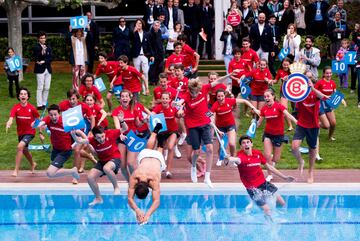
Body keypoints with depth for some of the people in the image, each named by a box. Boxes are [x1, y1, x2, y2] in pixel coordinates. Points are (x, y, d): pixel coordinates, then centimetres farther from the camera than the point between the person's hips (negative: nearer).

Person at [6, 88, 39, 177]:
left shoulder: (32, 108, -14)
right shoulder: (15, 107, -10)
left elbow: (37, 120, -1)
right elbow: (11, 118, -23)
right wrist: (8, 124, -46)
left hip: (30, 132, -4)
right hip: (20, 132, 4)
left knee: (20, 147, -26)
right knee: (25, 150, 23)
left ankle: (16, 170, -21)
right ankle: (33, 164, 54)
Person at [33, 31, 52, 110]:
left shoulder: (48, 47, 12)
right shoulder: (36, 47, -3)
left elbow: (51, 58, 5)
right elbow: (37, 58, -11)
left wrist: (44, 61, -11)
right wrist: (42, 52, -26)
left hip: (48, 69, 5)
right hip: (40, 69, -5)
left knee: (47, 88, 5)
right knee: (40, 88, -6)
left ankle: (44, 104, 12)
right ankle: (39, 105, -4)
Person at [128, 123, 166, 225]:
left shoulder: (154, 180, -49)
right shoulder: (133, 178, -44)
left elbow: (156, 201, -54)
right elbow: (130, 199, -45)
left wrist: (148, 214, -70)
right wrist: (137, 210, -65)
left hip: (157, 158, -2)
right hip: (144, 155, 2)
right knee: (149, 148, 38)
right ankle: (156, 130, 65)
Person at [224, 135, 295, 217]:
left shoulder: (258, 153, 1)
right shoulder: (241, 155, -19)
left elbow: (268, 166, 13)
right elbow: (237, 160, -45)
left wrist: (284, 177, 16)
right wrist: (229, 159, -71)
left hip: (264, 183, 6)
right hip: (253, 188, -6)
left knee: (282, 203, 10)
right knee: (267, 210, -10)